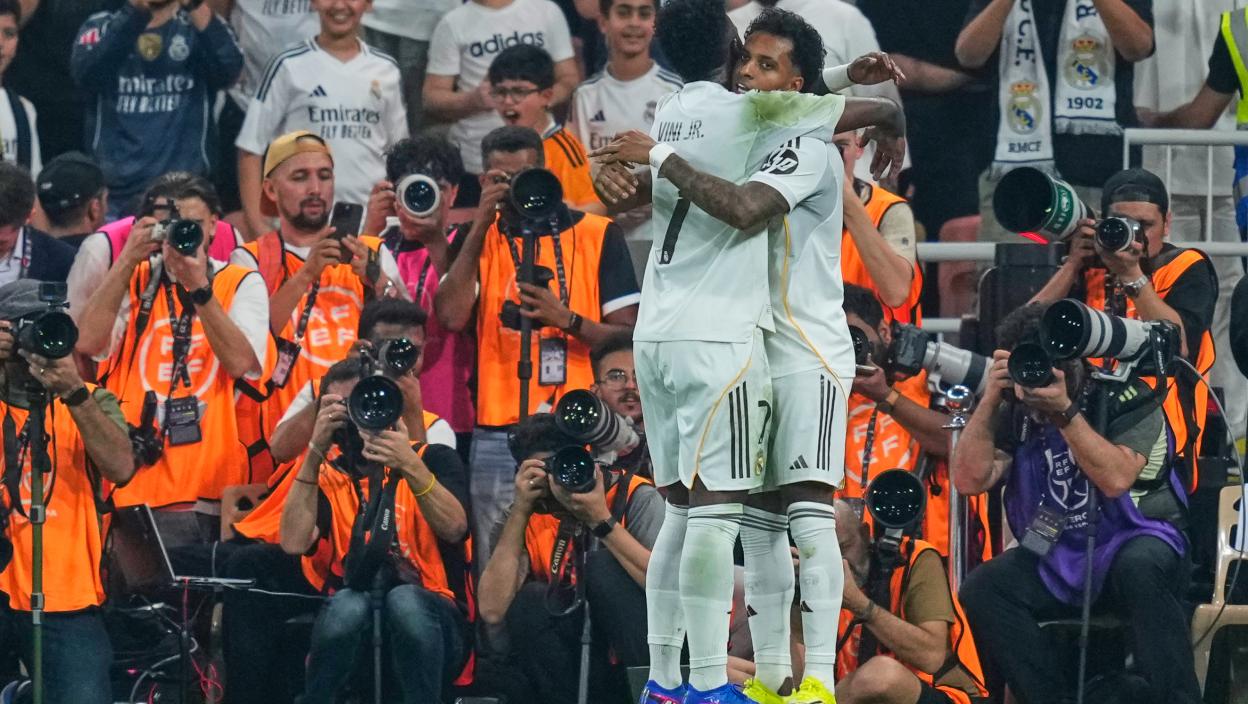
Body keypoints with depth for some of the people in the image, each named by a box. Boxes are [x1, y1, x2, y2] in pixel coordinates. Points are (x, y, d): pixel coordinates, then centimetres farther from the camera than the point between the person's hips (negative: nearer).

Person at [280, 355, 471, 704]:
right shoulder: (327, 473, 9)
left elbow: (454, 529, -13)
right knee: (349, 604, -33)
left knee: (405, 601, -34)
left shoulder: (434, 460, 7)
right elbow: (295, 543, -9)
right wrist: (315, 452, -13)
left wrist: (411, 465, -28)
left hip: (427, 622, -1)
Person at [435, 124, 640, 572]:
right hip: (498, 437, 2)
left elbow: (629, 337, 2)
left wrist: (565, 319, -14)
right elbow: (451, 315, -6)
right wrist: (481, 224, -7)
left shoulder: (597, 234, 6)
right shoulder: (479, 241, 12)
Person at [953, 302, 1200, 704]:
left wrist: (1064, 412, -27)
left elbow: (1115, 479, -24)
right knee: (982, 588, -22)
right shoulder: (1015, 413, 3)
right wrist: (990, 399, -13)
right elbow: (969, 481, -6)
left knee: (1138, 568, -39)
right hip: (1056, 560, 4)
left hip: (1131, 544, -4)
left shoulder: (1123, 397, -10)